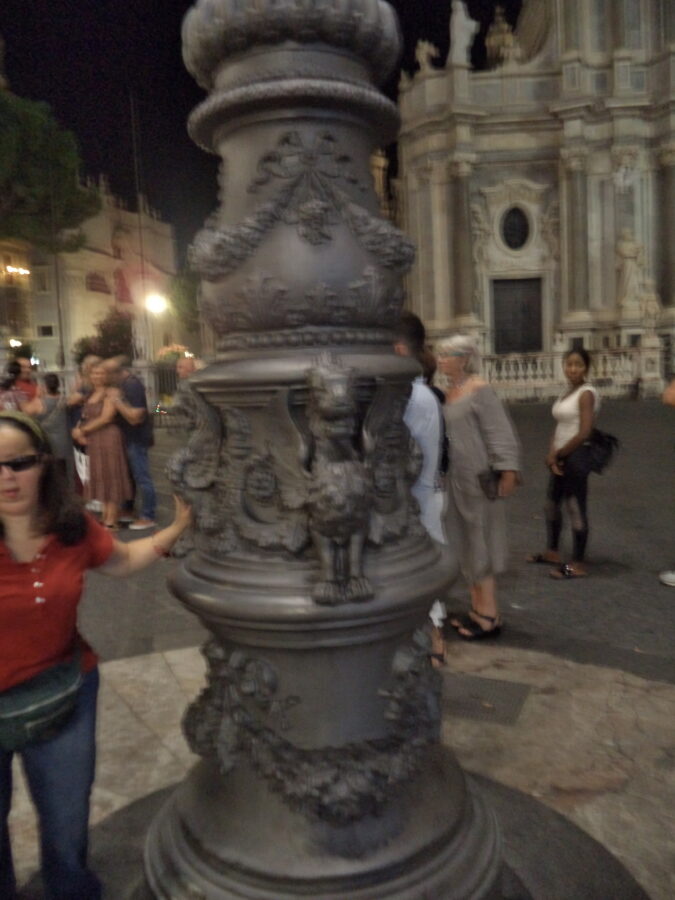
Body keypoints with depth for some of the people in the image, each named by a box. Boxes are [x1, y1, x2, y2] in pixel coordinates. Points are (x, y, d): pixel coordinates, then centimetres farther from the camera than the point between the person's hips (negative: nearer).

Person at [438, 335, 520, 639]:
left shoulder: (480, 390, -12)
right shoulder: (447, 393, 10)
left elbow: (500, 432, -17)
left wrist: (508, 471, -24)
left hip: (477, 479, -8)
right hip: (455, 479, 8)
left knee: (479, 543, 0)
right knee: (466, 544, 15)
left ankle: (489, 616, 12)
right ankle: (477, 607, 28)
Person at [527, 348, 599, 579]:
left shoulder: (586, 393, -14)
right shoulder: (566, 391, 13)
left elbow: (584, 433, -21)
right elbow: (559, 426, 10)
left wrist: (557, 454, -12)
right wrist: (552, 454, -5)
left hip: (576, 456, -10)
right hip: (562, 456, 10)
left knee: (575, 509, -2)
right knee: (552, 504, 20)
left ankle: (578, 564, 10)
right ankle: (552, 552, 38)